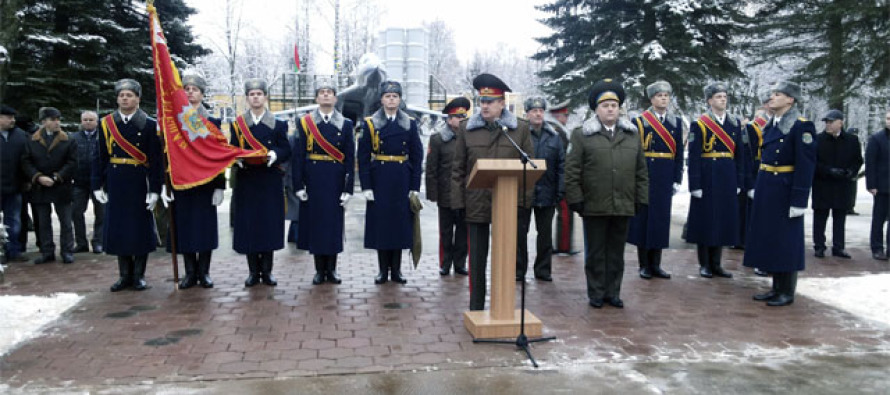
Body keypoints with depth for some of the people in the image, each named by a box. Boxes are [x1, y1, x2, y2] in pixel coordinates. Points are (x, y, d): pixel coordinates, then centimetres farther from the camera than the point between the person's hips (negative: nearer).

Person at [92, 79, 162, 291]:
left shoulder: (149, 125, -1)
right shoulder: (106, 124, 7)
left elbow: (155, 160, -5)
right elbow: (100, 157, 7)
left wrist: (154, 189, -10)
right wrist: (98, 185, 1)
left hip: (139, 184, -3)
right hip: (115, 184, 3)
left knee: (141, 229, 3)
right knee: (118, 228, 6)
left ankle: (139, 275, 15)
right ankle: (125, 275, 18)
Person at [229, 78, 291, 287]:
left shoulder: (277, 124, 7)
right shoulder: (237, 124, 9)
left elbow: (286, 150, 2)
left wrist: (275, 155, -19)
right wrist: (238, 159, -13)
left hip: (270, 182, -1)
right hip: (246, 181, 1)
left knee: (270, 222, 0)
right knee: (248, 223, 0)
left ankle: (267, 271, 12)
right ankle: (253, 271, 11)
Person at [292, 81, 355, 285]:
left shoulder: (346, 125, 5)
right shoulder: (304, 123, 4)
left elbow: (350, 159, 2)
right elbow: (298, 156, 1)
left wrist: (348, 189, -4)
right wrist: (298, 185, -5)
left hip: (335, 181, 0)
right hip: (313, 181, 0)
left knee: (334, 222, 4)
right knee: (315, 221, 4)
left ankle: (331, 269, 15)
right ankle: (319, 270, 14)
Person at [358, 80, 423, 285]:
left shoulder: (410, 124, 6)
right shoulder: (370, 124, 2)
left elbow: (417, 156, 5)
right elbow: (363, 157, -1)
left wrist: (415, 186, -2)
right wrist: (366, 186, -8)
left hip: (402, 181, 1)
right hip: (379, 180, -1)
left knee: (401, 222, 4)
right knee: (380, 222, 2)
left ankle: (396, 269, 15)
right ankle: (383, 269, 13)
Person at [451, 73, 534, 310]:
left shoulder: (521, 129, 4)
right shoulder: (467, 128, 6)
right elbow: (458, 168, 5)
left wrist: (524, 200, -4)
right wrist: (458, 201, -1)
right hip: (476, 204, 1)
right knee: (477, 258, 7)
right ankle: (476, 308, 18)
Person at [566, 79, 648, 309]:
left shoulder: (633, 135, 12)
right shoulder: (582, 136, 1)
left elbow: (641, 171, 13)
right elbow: (571, 171, -3)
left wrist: (641, 199, 7)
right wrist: (575, 199, -9)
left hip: (623, 206, 3)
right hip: (594, 206, -3)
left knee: (617, 253, 10)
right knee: (595, 253, 6)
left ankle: (613, 293, 21)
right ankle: (596, 294, 16)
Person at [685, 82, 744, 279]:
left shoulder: (735, 123, 10)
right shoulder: (699, 124, -5)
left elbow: (740, 154, 11)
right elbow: (693, 157, -8)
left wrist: (739, 181, 6)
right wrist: (695, 185, -13)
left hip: (728, 180, 5)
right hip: (707, 179, -5)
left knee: (723, 220, 9)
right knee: (705, 220, 3)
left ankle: (715, 264, 19)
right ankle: (704, 264, 14)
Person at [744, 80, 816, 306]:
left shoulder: (802, 126, -12)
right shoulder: (772, 125, 12)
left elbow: (806, 166, -17)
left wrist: (798, 200, -20)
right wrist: (759, 187, 14)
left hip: (785, 192, -8)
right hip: (766, 190, 8)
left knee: (786, 240, 0)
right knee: (769, 237, 12)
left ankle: (787, 292, 12)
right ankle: (776, 288, 23)